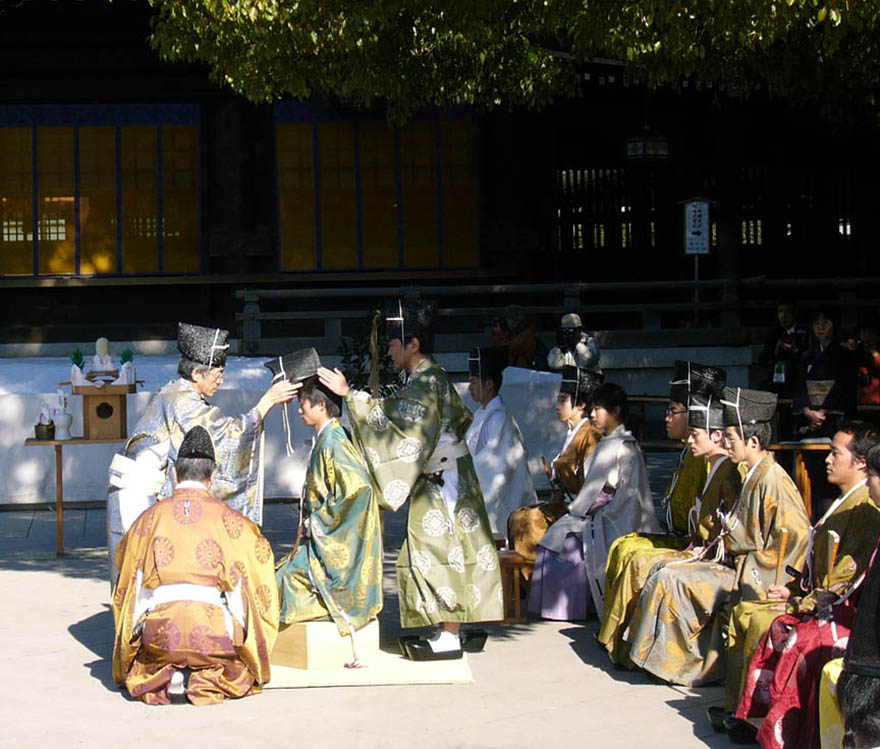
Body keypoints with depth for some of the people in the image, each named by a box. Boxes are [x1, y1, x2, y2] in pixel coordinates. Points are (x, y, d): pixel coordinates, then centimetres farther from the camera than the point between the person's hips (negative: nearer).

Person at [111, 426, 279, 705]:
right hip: (213, 629, -1)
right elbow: (260, 554, 20)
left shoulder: (150, 518, 10)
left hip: (159, 633, 2)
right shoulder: (227, 519, 6)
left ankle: (164, 677, -2)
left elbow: (123, 559, 24)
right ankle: (207, 679, -4)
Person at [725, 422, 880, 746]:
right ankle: (740, 708, 8)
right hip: (817, 597, 11)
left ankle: (757, 714, -5)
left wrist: (802, 604, -18)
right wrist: (793, 589, 9)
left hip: (839, 610, -11)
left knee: (763, 621, -19)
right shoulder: (845, 501, 14)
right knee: (742, 612, 9)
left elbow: (848, 573, -23)